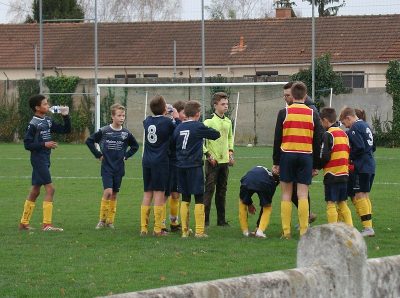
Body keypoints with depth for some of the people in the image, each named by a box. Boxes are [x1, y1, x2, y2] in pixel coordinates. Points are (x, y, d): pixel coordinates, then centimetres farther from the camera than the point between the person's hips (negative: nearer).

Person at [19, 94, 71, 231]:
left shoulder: (48, 121, 10)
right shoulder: (33, 124, -12)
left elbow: (66, 130, 12)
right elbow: (27, 144, -14)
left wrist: (66, 116, -2)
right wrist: (44, 144, -21)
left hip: (45, 159, 8)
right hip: (38, 159, -8)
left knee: (35, 191, 12)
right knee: (50, 189, -12)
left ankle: (24, 223, 19)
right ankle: (47, 224, -12)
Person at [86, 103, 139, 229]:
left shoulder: (126, 133, 1)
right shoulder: (104, 131, -7)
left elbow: (135, 146, 17)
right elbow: (89, 141, 2)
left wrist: (126, 156, 5)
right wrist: (98, 155, -2)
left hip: (119, 168, 3)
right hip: (107, 167, -3)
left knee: (114, 194, 8)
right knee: (108, 192, -16)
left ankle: (110, 221, 18)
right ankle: (102, 220, -3)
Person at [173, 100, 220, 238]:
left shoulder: (178, 128, 6)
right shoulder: (198, 127, -9)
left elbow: (173, 145, 13)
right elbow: (216, 134, 0)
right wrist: (208, 130, 19)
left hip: (181, 166, 5)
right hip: (194, 166, -5)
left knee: (185, 199, 10)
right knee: (199, 199, 0)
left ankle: (185, 230, 10)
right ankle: (199, 231, -3)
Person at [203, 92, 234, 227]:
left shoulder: (228, 122, 10)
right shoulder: (209, 122, -11)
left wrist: (230, 151, 13)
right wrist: (208, 155, -14)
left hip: (225, 160, 7)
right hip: (213, 161, -7)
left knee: (222, 190, 11)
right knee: (209, 190, -6)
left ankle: (221, 219, 17)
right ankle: (205, 219, -4)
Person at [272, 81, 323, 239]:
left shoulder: (284, 113, -1)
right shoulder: (312, 114, 4)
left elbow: (277, 139, 0)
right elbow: (317, 141, 6)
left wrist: (276, 162, 7)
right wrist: (316, 165, 12)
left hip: (287, 155, -1)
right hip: (306, 156, 1)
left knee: (286, 195, 5)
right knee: (303, 195, 1)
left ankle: (286, 232, 3)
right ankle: (304, 231, -3)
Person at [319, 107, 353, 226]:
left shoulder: (328, 135, -10)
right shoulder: (344, 133, 12)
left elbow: (325, 157, -15)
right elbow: (349, 153, 16)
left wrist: (317, 166, 1)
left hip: (332, 174, -7)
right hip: (344, 174, 7)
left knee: (331, 204, -4)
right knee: (342, 203, 13)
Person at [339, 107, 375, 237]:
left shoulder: (354, 129, -12)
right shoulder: (366, 125, 17)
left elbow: (359, 147, -21)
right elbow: (372, 146, 20)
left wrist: (350, 157, -6)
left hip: (361, 167, -9)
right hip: (371, 166, 9)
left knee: (359, 196, -7)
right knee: (365, 196, 13)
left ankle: (368, 227, -12)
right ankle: (369, 227, 11)